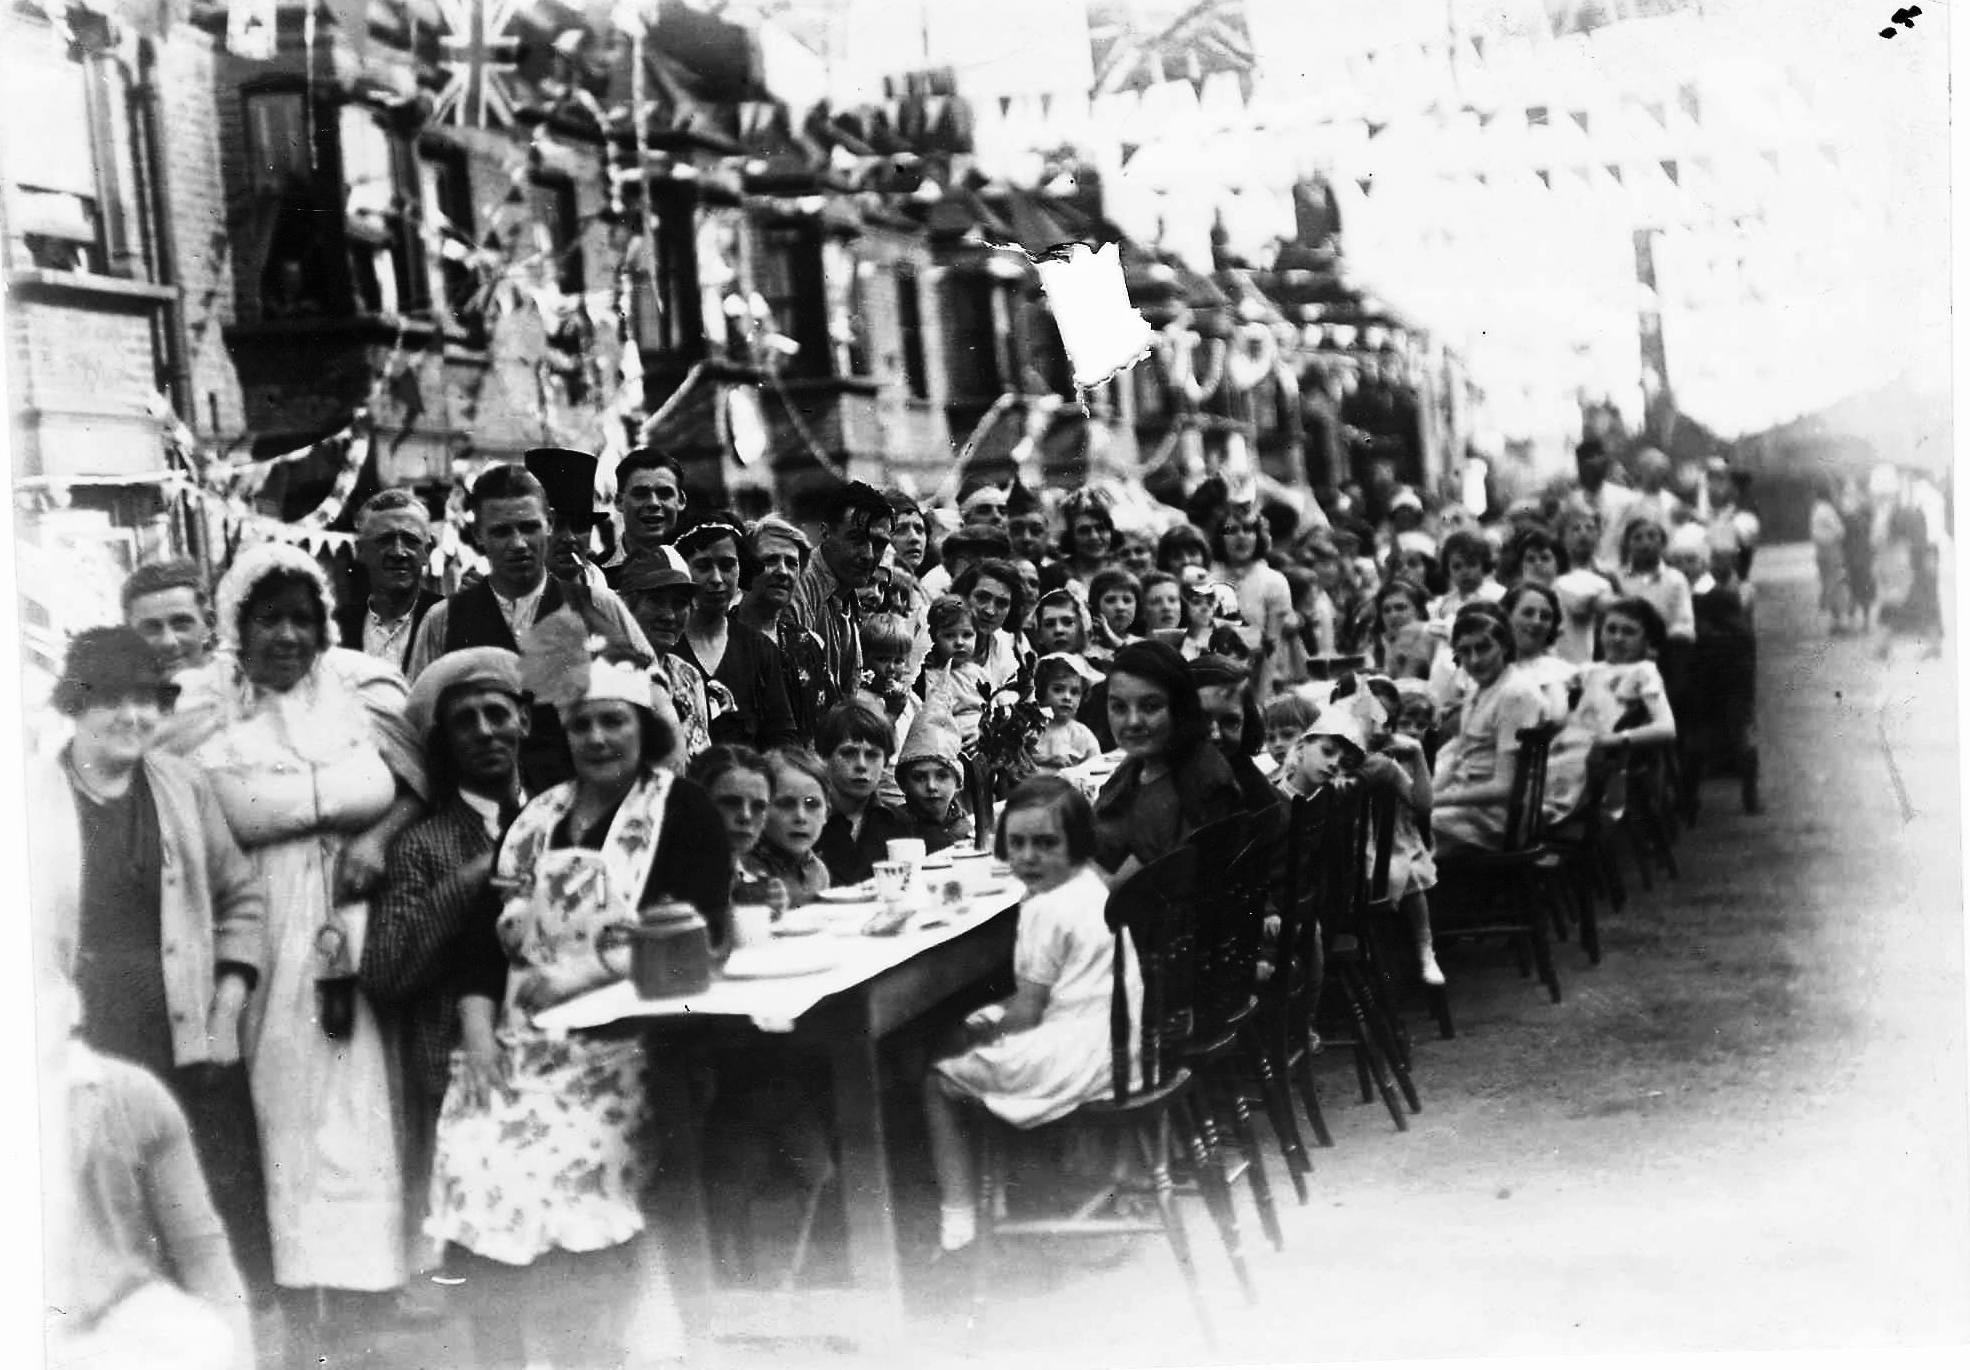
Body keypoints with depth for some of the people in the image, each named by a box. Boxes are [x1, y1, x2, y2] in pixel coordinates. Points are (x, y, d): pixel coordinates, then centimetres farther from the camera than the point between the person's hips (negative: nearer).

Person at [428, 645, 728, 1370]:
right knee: (474, 1184, -15)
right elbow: (487, 935, 14)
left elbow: (698, 930, -8)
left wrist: (584, 972, -14)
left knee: (574, 1200, -24)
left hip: (617, 1046, -4)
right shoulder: (534, 817, 19)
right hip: (514, 1046, 5)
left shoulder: (682, 809, 3)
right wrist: (477, 1026, -3)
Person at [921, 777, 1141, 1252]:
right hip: (1120, 1046, 10)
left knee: (937, 1081, 4)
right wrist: (992, 1022, 11)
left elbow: (1027, 1012, -13)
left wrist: (988, 1031, 5)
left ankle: (957, 1218, -2)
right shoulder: (1093, 885, 12)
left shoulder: (1046, 909, -17)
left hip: (1085, 1059, -10)